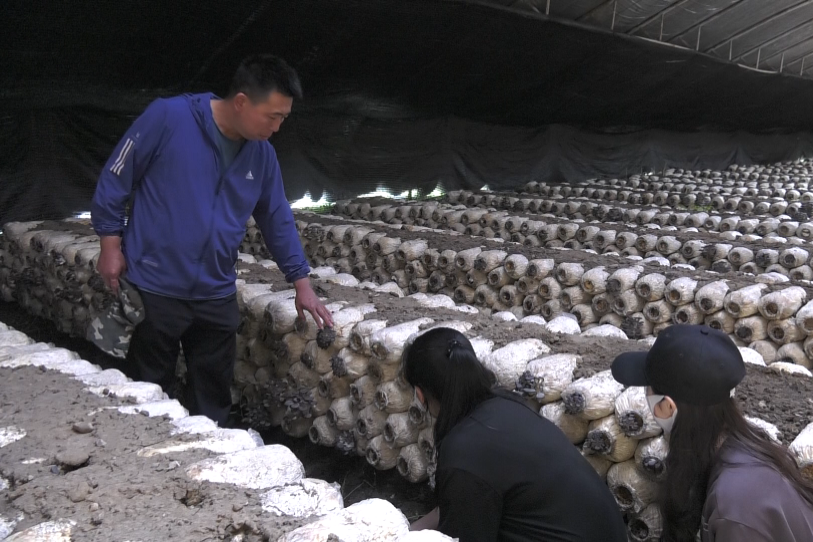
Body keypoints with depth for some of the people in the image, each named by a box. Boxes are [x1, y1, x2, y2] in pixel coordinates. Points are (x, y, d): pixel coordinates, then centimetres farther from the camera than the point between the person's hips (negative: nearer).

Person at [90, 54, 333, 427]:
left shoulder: (262, 154, 1)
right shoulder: (168, 117, -15)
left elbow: (278, 220, 10)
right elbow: (116, 177, -6)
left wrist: (301, 283, 10)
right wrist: (111, 245, -5)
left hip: (217, 295, 5)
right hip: (155, 287, -4)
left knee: (213, 399, 13)